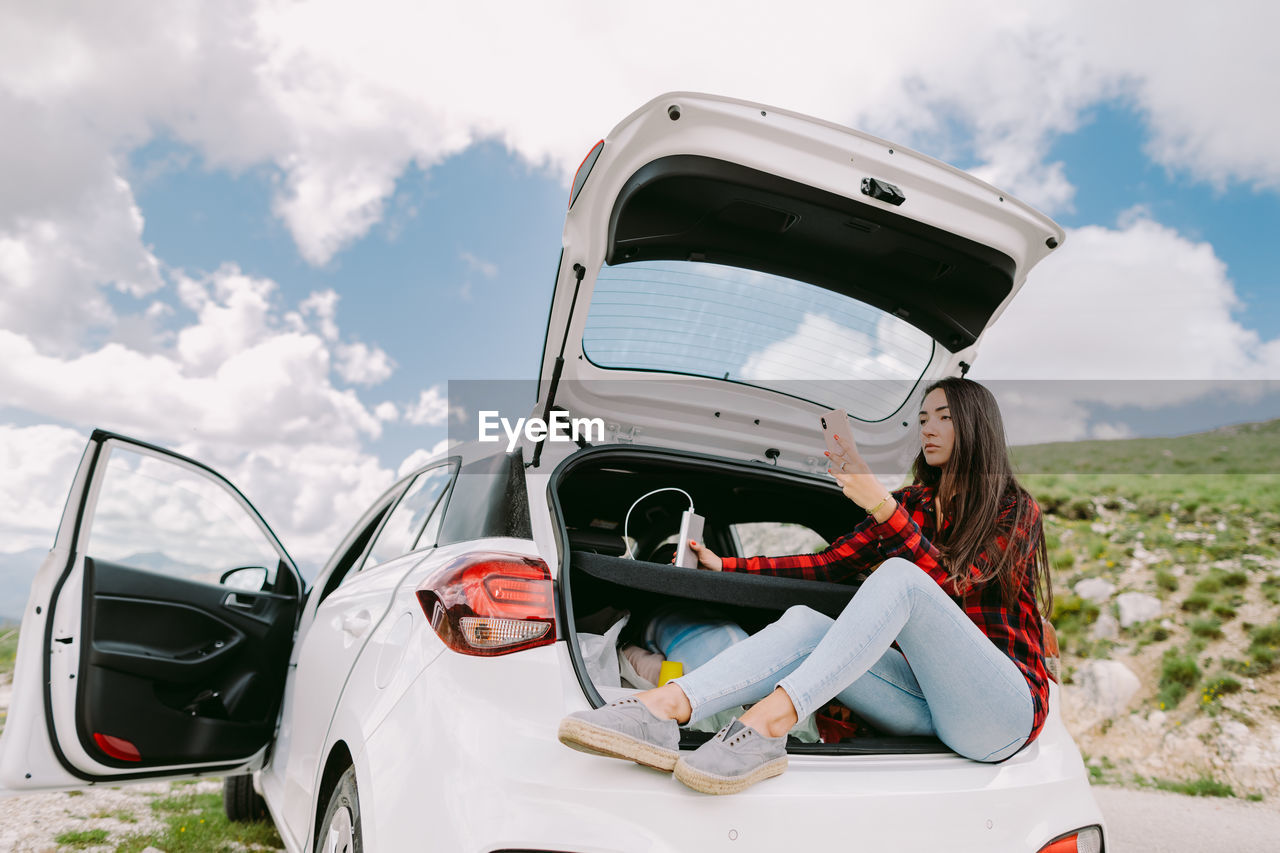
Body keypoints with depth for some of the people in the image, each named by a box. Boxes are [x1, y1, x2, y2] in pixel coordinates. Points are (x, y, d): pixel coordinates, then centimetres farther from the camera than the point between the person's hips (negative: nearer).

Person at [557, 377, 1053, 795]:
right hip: (926, 699, 5)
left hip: (1002, 710, -5)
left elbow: (953, 587, -16)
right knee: (804, 623, -20)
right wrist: (723, 566, 6)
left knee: (898, 576, -30)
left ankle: (770, 720, -42)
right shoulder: (913, 502, 19)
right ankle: (665, 708, -41)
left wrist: (882, 505, -28)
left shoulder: (1016, 511, 2)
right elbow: (830, 564, 12)